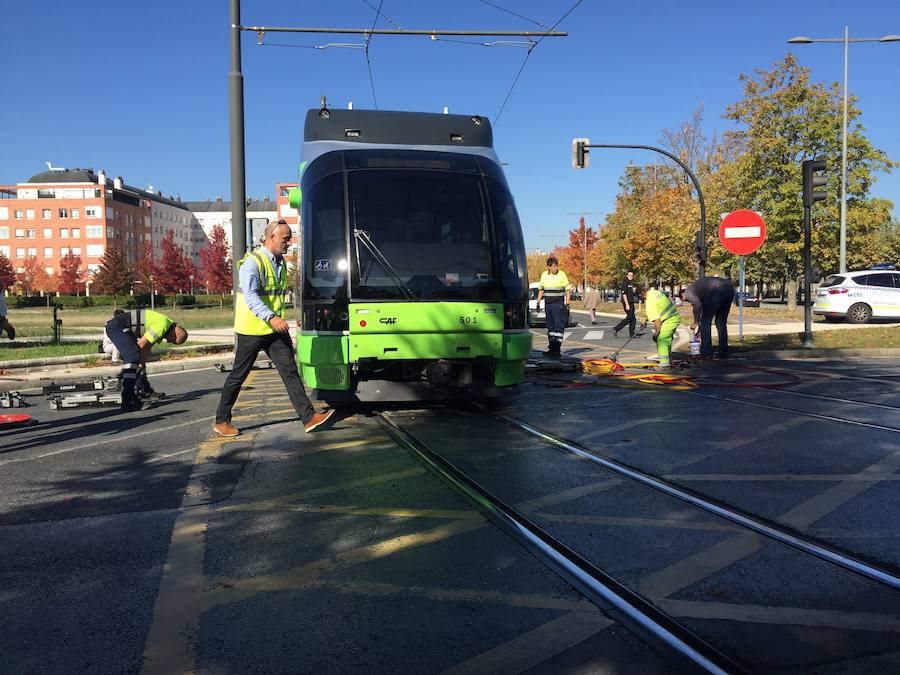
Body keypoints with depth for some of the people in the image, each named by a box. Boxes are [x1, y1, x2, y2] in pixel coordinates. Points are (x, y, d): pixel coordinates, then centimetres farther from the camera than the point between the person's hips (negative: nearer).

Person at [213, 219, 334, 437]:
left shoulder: (281, 263, 13)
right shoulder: (253, 262, -15)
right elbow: (250, 296, -26)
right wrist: (271, 317, -36)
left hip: (276, 330, 7)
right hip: (252, 330, -7)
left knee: (290, 371, -2)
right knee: (238, 376, 5)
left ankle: (309, 418, -5)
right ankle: (221, 421, 19)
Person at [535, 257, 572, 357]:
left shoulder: (561, 274, -6)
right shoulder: (544, 275, 8)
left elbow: (568, 289, -4)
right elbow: (541, 289, 17)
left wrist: (567, 304, -11)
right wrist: (538, 302, 12)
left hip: (559, 304, -5)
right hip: (548, 304, 5)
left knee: (559, 326, -7)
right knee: (550, 326, 9)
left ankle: (557, 349, -8)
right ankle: (552, 347, 17)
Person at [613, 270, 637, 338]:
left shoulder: (632, 283, 17)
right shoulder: (625, 283, -11)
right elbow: (624, 294, -18)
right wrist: (627, 304, -22)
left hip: (631, 303, 9)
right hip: (627, 303, -9)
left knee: (633, 319, 7)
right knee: (629, 317, -13)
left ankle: (631, 334, 10)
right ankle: (616, 329, -10)